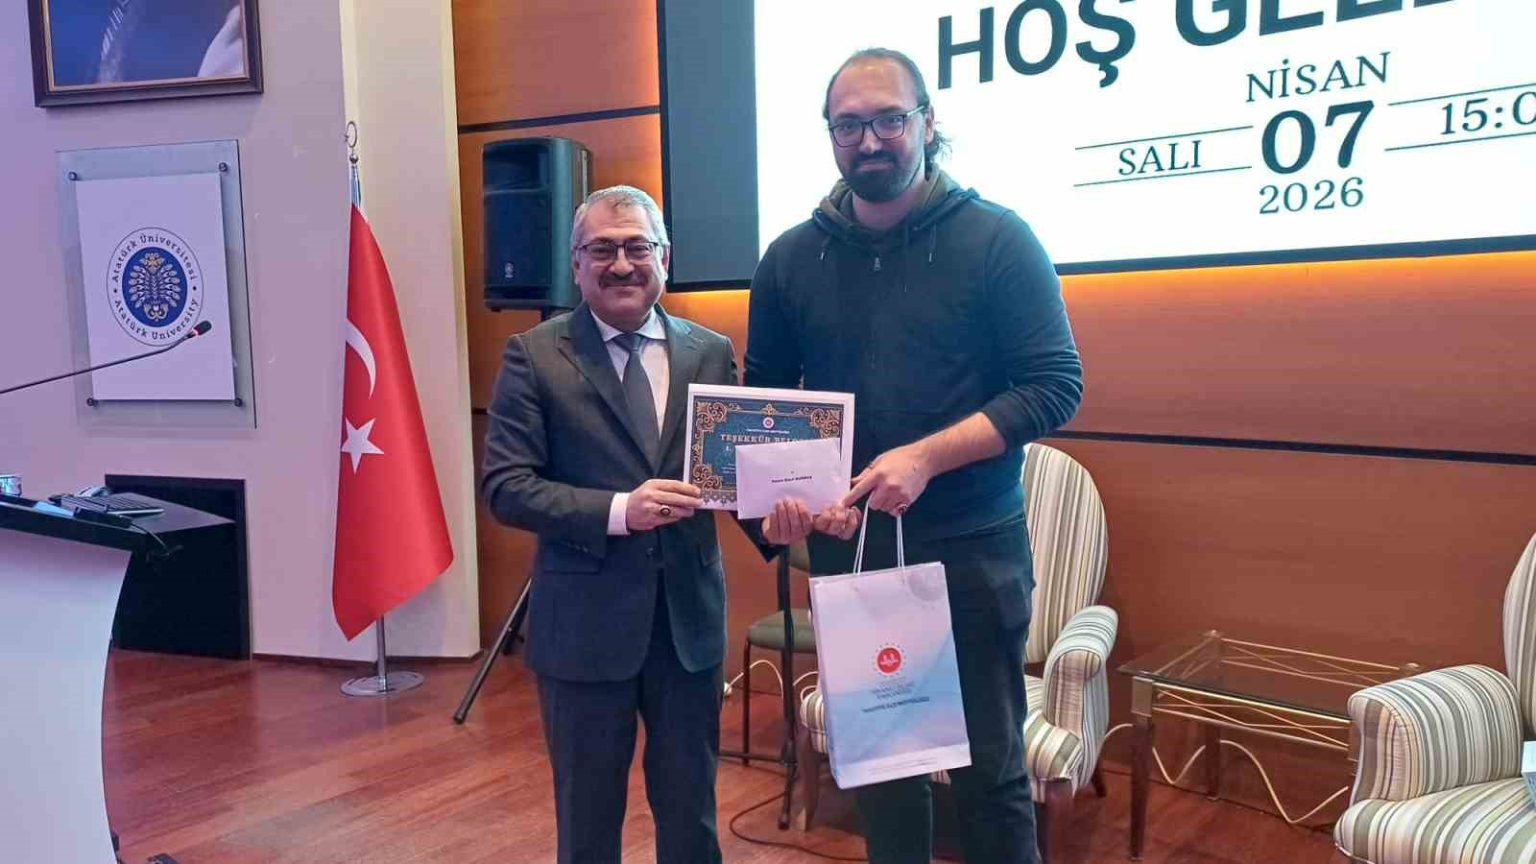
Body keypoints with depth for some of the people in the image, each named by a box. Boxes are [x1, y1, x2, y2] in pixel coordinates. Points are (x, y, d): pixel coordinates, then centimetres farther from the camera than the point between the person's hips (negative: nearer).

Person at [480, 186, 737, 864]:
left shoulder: (711, 353, 4)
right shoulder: (534, 355, -5)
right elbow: (504, 485, -10)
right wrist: (617, 510, -23)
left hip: (689, 615, 3)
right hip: (585, 621, -2)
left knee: (691, 807, 18)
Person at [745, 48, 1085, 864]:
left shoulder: (997, 239, -7)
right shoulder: (791, 258, 4)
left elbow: (1055, 385, -11)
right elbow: (764, 398, 11)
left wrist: (924, 458, -22)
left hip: (972, 550, -3)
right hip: (846, 548, 3)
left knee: (989, 764, 8)